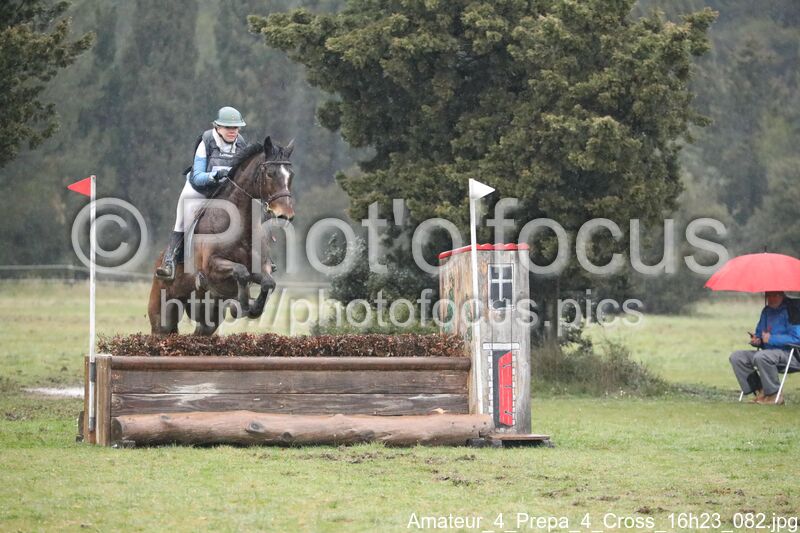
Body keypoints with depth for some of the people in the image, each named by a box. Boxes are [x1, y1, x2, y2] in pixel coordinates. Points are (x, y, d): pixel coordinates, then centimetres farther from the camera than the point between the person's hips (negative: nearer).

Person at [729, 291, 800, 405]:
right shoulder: (767, 311, 15)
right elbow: (760, 333, 26)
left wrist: (771, 339, -17)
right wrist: (756, 340, 1)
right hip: (769, 352, 9)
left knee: (761, 356, -36)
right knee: (736, 357, -3)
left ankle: (773, 395, -23)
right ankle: (759, 391, -6)